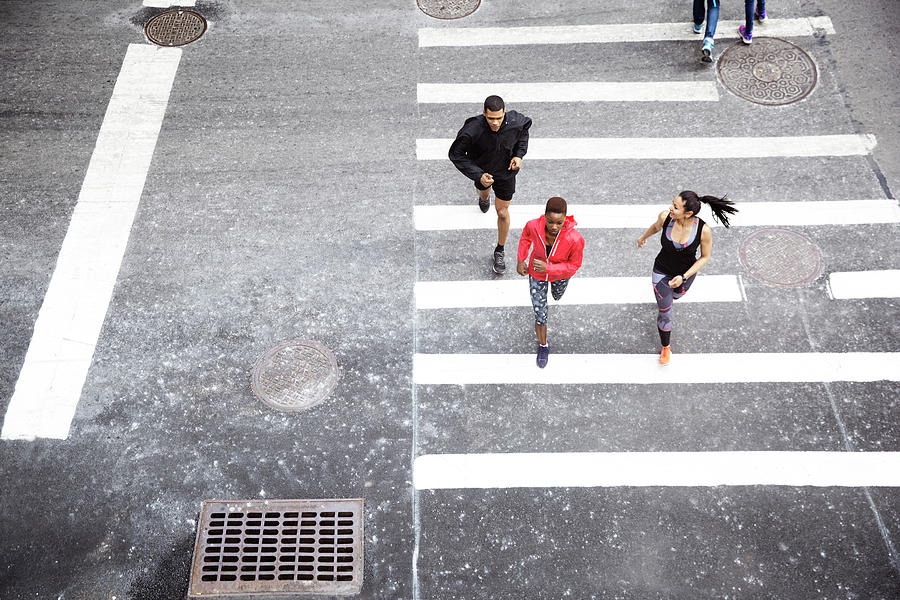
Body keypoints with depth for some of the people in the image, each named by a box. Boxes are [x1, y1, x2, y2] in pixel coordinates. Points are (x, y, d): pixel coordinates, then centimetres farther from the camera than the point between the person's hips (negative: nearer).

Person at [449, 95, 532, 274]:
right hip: (482, 171, 0)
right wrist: (478, 176, -32)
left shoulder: (516, 122, -32)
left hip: (506, 172, 0)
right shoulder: (472, 130, -40)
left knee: (502, 212, 6)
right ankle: (484, 197, 76)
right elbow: (455, 154, -25)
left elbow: (525, 128, -4)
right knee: (483, 192, 34)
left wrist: (519, 154, -15)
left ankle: (500, 251, 29)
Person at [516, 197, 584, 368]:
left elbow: (574, 265, -22)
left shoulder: (575, 239, -40)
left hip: (560, 273, 0)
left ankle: (556, 288, 73)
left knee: (557, 296, 35)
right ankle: (543, 346, 39)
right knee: (540, 315, 9)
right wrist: (521, 260, -7)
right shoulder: (533, 226, -34)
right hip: (537, 274, 0)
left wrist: (548, 268, -35)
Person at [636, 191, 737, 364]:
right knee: (664, 313, 7)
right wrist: (643, 238, 18)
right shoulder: (665, 217, -29)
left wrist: (684, 277, -25)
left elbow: (705, 257, -16)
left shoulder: (703, 230, -33)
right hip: (662, 270, 0)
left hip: (686, 272, 0)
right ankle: (665, 347, 33)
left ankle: (669, 294, 72)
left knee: (676, 294, 33)